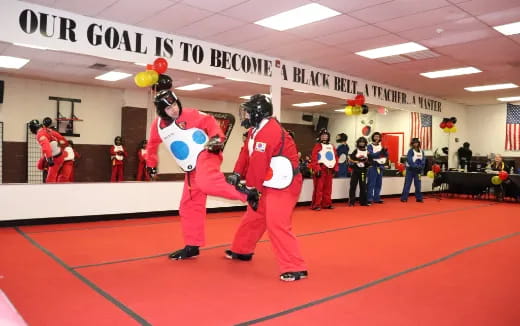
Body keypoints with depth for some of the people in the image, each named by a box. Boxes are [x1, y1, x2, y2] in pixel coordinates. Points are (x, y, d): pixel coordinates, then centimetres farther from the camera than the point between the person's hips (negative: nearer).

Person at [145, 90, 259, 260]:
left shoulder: (189, 114, -8)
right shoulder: (157, 126, 6)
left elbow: (210, 122, 0)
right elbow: (152, 145, 24)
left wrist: (217, 138, -14)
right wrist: (151, 164, 30)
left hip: (205, 155, -6)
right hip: (191, 169, 6)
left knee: (205, 183, -39)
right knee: (189, 206, 8)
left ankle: (246, 193, -27)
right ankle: (192, 246, 20)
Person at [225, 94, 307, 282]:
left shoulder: (268, 132, -24)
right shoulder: (257, 129, 11)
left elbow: (258, 164, -24)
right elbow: (247, 153, 11)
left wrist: (252, 188, -14)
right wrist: (237, 174, -1)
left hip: (283, 185, -11)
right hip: (270, 183, 11)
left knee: (276, 224, -18)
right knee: (253, 216, 21)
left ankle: (295, 268, -11)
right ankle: (242, 250, 40)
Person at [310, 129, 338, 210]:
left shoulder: (331, 147, 18)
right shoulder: (317, 146, -4)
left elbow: (335, 158, 19)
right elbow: (314, 159, -12)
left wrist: (335, 169, 10)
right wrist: (317, 169, -19)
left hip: (329, 170, 7)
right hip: (321, 169, -7)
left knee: (328, 188, 12)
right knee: (318, 188, -7)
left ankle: (326, 203, 21)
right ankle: (316, 205, -4)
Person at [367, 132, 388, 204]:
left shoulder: (381, 146, 14)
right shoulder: (370, 146, -1)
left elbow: (386, 155, 4)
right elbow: (371, 155, -15)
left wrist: (385, 150, -16)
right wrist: (380, 152, -24)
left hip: (380, 166, 5)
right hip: (373, 166, -5)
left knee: (379, 184, 8)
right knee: (371, 183, -8)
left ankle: (377, 198, 15)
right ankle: (370, 199, -6)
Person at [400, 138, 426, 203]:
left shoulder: (421, 151, 8)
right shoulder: (411, 151, -6)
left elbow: (423, 160, 3)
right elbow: (409, 160, -16)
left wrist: (420, 166, -14)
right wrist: (415, 166, -24)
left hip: (418, 170, 4)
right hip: (410, 170, -4)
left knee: (418, 184, 8)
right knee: (407, 184, -4)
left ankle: (419, 198, 15)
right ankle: (404, 198, -1)